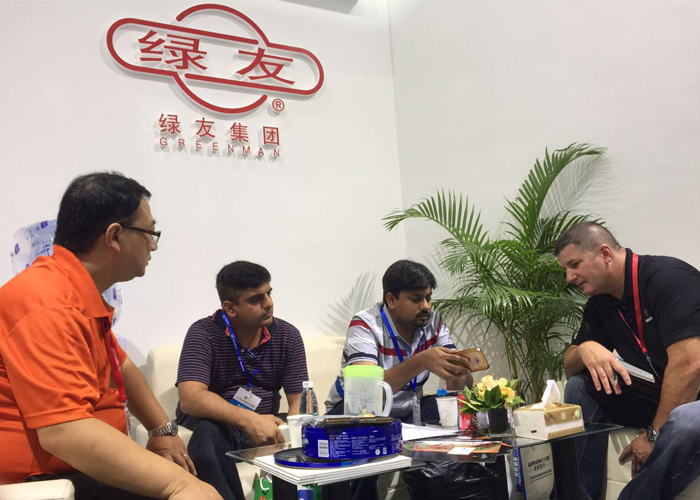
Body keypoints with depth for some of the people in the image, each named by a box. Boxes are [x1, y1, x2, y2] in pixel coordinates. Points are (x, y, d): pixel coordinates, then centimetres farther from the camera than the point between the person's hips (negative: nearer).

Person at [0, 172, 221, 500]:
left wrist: (163, 431, 7)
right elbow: (63, 431, -33)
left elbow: (122, 368, 20)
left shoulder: (83, 295, 9)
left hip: (83, 468, 10)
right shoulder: (48, 306, -24)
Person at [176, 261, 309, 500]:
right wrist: (247, 420, -41)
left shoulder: (288, 335, -3)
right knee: (208, 435, -36)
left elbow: (300, 399, -6)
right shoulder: (203, 333, -13)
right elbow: (190, 399, -26)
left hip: (265, 425, 3)